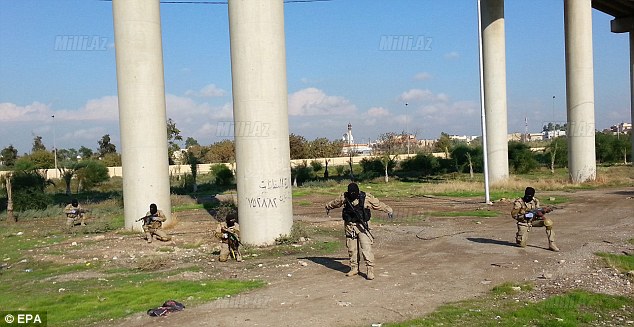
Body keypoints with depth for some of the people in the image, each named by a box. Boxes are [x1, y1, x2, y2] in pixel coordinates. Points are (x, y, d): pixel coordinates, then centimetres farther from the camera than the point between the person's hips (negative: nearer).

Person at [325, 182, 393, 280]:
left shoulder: (366, 197, -9)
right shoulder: (344, 197, -2)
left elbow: (378, 204, 3)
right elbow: (335, 202, 19)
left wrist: (388, 210, 10)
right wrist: (328, 206, 36)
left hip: (362, 226, -3)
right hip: (349, 226, 3)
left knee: (366, 247, -11)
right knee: (352, 249, 9)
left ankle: (370, 270, -8)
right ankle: (354, 268, 23)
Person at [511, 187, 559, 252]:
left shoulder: (535, 201, -2)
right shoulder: (519, 202, -15)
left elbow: (538, 212, 3)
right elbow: (514, 215, -14)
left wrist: (544, 211, -18)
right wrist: (525, 216, -27)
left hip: (534, 220, 4)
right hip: (524, 223, -3)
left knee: (548, 222, -24)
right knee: (522, 244, -10)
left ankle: (551, 244, -18)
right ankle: (518, 235, 28)